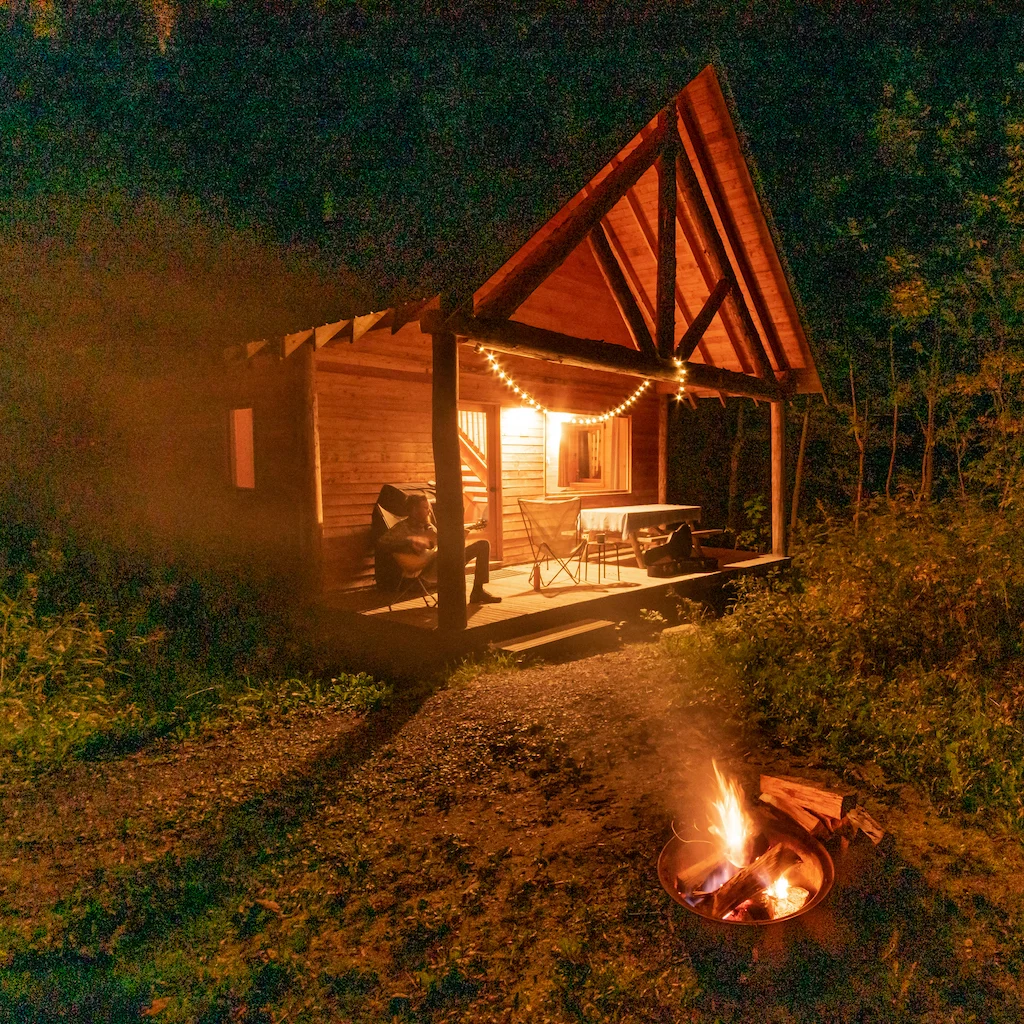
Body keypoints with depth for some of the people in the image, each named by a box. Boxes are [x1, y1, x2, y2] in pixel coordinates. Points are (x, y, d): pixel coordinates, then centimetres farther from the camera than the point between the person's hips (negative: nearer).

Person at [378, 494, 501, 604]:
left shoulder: (429, 527, 26)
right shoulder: (402, 527, 3)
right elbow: (382, 542, -12)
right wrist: (409, 542, -22)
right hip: (426, 566, -9)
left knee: (483, 545, 3)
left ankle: (478, 591, -6)